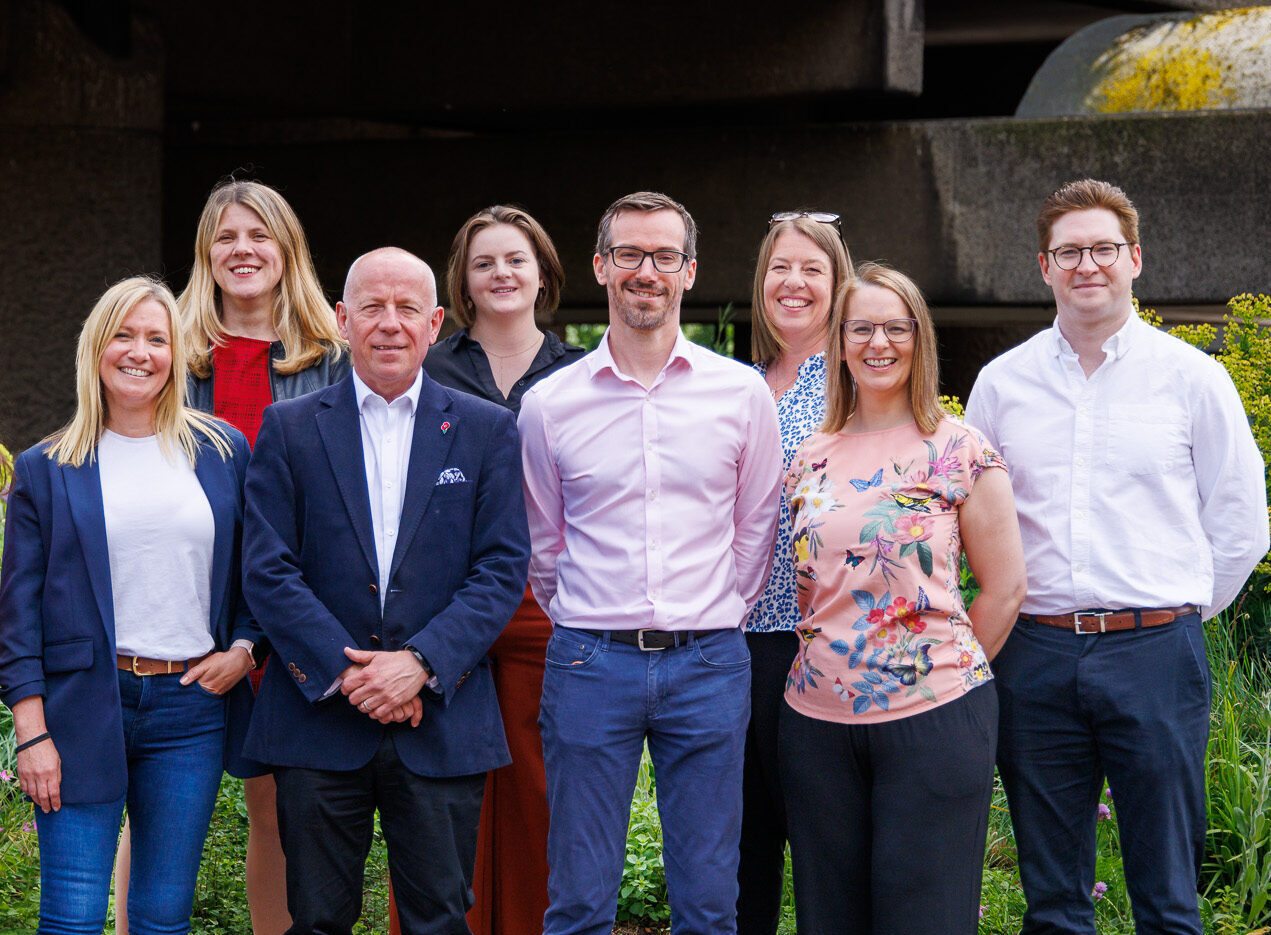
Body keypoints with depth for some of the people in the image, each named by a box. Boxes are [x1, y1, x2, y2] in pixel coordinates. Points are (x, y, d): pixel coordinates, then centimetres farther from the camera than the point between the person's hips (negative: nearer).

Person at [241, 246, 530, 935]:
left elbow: (504, 567, 0)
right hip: (318, 720, 0)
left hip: (443, 722, 0)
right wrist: (345, 672, -12)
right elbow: (267, 570, -2)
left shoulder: (486, 431, 6)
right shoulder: (288, 428, 5)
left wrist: (422, 663, -13)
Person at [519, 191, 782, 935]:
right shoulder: (549, 405, 3)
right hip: (590, 663, 0)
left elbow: (755, 532, 11)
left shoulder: (743, 394, 3)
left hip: (709, 663, 0)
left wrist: (718, 619, 12)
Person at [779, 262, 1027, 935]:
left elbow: (1003, 588, 2)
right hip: (818, 720, 4)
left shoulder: (960, 453, -2)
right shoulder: (811, 460, 10)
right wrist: (826, 663, 9)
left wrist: (950, 674, 3)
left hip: (932, 718, -4)